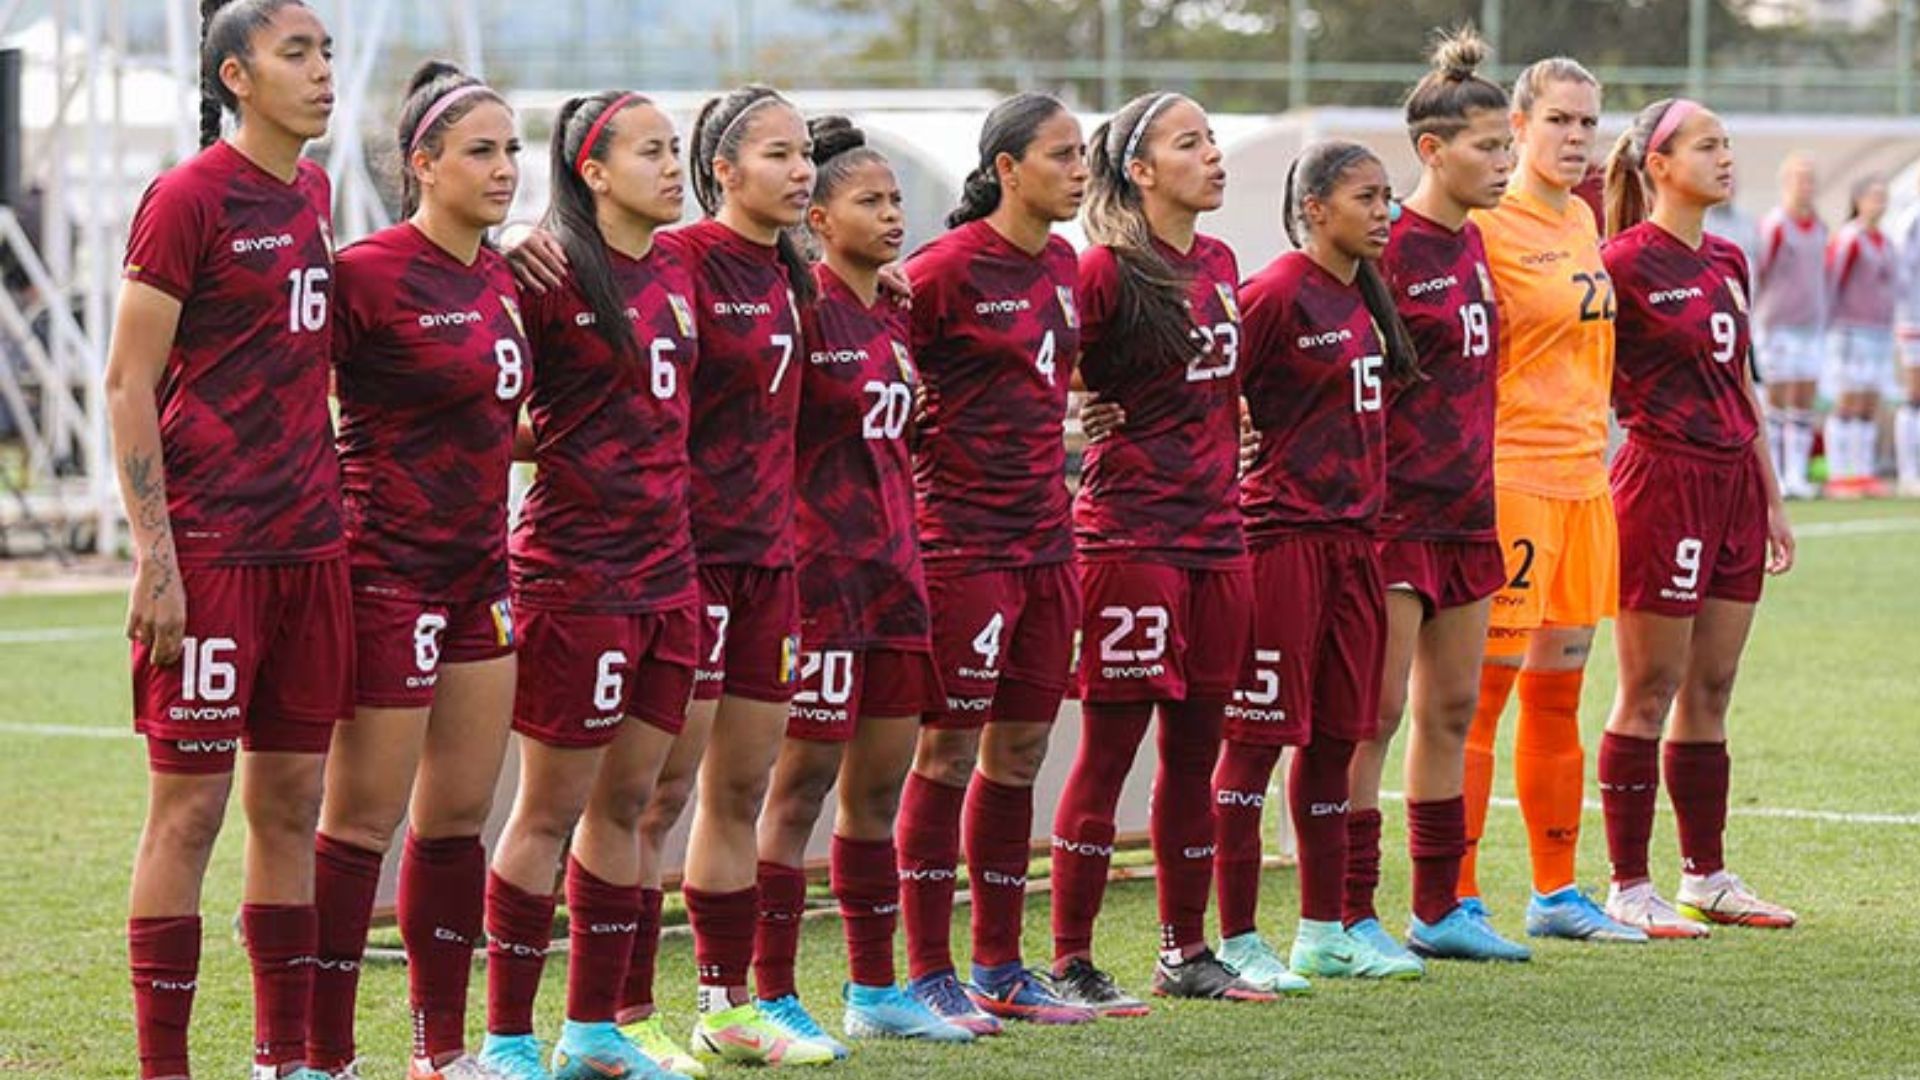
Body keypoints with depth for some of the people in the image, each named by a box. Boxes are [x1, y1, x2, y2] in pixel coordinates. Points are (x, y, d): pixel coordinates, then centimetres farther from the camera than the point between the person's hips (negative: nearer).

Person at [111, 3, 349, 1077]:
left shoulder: (312, 192, 13)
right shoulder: (188, 199, -8)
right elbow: (128, 384, -10)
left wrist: (332, 511, 17)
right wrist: (155, 557, -16)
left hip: (311, 544, 7)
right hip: (210, 545, -7)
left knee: (292, 802, 9)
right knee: (190, 805, -4)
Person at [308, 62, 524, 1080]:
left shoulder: (500, 279, 11)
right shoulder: (370, 273, -14)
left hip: (480, 567, 8)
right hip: (391, 568, -8)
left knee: (458, 817, 12)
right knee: (363, 820, -4)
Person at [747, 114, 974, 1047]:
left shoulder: (893, 317, 14)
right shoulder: (801, 308, -11)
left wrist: (906, 551, 18)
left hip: (891, 563, 8)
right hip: (819, 563, -8)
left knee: (882, 779, 10)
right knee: (804, 778, -5)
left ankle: (874, 991, 17)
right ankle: (771, 995, -1)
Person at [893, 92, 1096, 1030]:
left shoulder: (1061, 264, 11)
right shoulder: (949, 267, -12)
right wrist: (933, 462, -8)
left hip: (1044, 534, 7)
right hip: (963, 538, -7)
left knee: (1020, 749, 10)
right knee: (951, 749, -2)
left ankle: (1000, 968, 18)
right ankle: (928, 973, 3)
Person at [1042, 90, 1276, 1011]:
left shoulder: (1218, 265, 12)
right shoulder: (1108, 271, -11)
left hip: (1214, 531, 7)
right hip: (1130, 530, -7)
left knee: (1195, 747, 11)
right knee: (1110, 746, -5)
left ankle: (1186, 952, 20)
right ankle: (1070, 962, 0)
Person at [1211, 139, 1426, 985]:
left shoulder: (1362, 294, 13)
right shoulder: (1277, 293, -13)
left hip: (1352, 532, 8)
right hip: (1282, 533, -8)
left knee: (1337, 735, 12)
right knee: (1258, 736, -4)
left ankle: (1323, 933, 19)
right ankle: (1235, 941, 0)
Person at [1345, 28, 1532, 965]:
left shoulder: (1470, 245, 12)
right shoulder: (1390, 248, -13)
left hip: (1466, 509, 8)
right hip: (1397, 508, -8)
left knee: (1451, 710, 11)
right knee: (1376, 712, -5)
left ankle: (1439, 910, 17)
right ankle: (1350, 919, -2)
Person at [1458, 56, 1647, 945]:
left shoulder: (1581, 222, 14)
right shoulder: (1487, 226, -10)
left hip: (1582, 474, 8)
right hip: (1511, 472, -8)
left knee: (1557, 693, 13)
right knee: (1483, 691, -6)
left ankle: (1556, 894, 20)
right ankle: (1452, 899, -4)